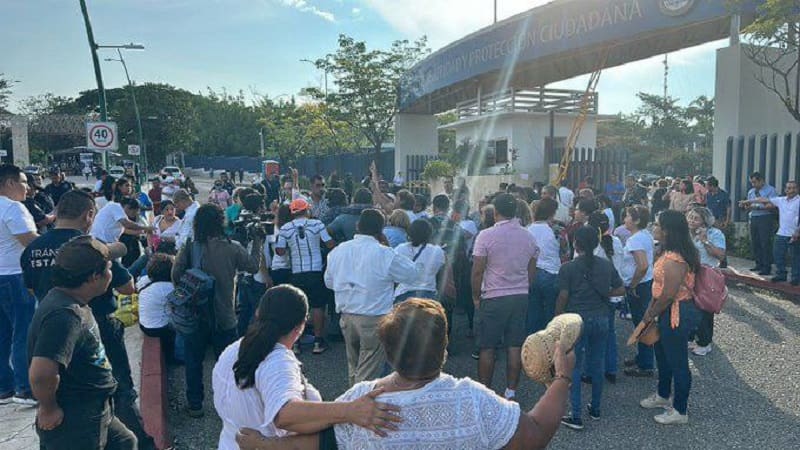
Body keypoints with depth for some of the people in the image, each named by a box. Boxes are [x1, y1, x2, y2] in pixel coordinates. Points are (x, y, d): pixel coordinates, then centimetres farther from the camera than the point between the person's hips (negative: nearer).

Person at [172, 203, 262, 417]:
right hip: (224, 316, 0)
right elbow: (253, 266, 2)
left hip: (195, 314, 0)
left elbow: (175, 275, -10)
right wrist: (257, 241, 13)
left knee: (194, 360, 16)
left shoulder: (189, 247, -12)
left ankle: (194, 405, 24)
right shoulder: (232, 248, -11)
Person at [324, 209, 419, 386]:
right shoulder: (385, 254, -15)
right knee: (368, 374, 2)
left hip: (346, 316, 6)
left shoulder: (338, 251, 2)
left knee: (353, 368, 22)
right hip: (374, 318, -6)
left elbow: (329, 281, 14)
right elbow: (412, 274, -4)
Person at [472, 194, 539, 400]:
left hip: (493, 298, -4)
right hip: (521, 297, 4)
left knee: (487, 348, 5)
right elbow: (532, 272, 10)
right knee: (515, 346, 8)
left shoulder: (486, 235, -11)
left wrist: (476, 296, 1)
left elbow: (477, 271, -11)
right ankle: (511, 391, 14)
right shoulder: (528, 237, 5)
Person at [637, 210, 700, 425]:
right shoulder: (668, 253, 5)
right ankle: (663, 396, 47)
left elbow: (668, 295, -26)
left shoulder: (674, 259, -27)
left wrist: (650, 315, -12)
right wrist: (650, 310, 8)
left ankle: (679, 411, 22)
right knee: (663, 354, 26)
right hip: (669, 312, 11)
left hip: (677, 314, -11)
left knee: (677, 362, 5)